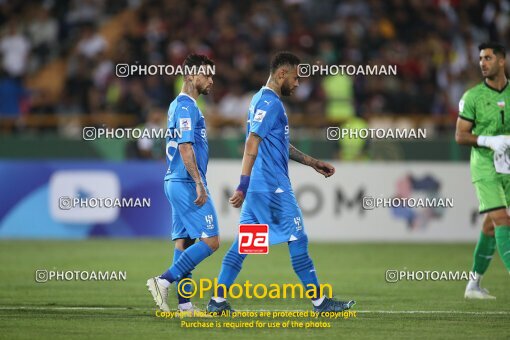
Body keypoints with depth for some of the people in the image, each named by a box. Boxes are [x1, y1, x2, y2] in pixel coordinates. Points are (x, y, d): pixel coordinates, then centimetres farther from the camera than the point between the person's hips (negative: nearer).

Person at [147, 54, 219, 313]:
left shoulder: (179, 105, 18)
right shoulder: (186, 107, -13)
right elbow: (185, 147, -20)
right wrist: (199, 183, -23)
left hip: (176, 183, 10)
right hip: (187, 183, -10)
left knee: (184, 242, 7)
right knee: (210, 241, -10)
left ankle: (184, 304, 5)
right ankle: (163, 281, -14)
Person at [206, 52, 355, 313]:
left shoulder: (262, 100, 19)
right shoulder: (270, 103, -13)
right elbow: (252, 144, -21)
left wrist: (313, 163, 28)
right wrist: (243, 187, -25)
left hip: (258, 187, 10)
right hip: (273, 186, -10)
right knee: (298, 240, -4)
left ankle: (218, 300, 3)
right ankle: (319, 302, 1)